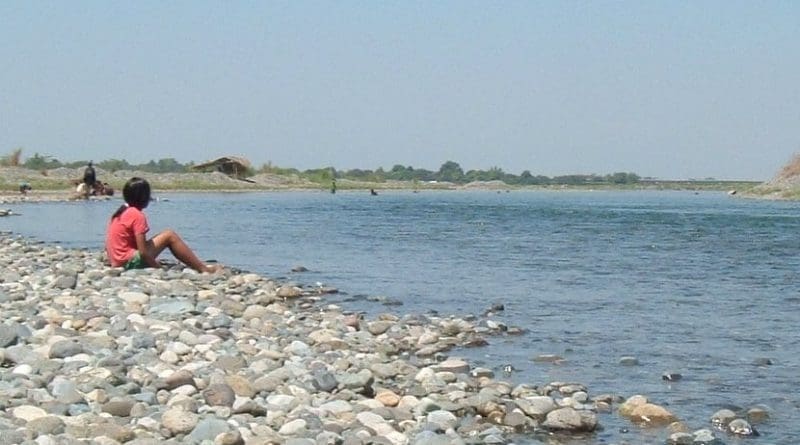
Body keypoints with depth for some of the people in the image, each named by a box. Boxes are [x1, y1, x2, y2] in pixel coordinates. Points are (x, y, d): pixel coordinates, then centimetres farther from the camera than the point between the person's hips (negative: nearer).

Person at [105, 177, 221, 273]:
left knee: (163, 237, 19)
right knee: (169, 235, -7)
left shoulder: (122, 212, 13)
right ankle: (203, 268, -4)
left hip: (118, 261, 9)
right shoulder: (137, 215, -14)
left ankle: (199, 265, 18)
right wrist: (159, 267, -5)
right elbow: (143, 252, -19)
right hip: (130, 261, -9)